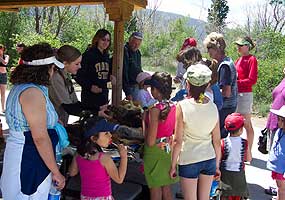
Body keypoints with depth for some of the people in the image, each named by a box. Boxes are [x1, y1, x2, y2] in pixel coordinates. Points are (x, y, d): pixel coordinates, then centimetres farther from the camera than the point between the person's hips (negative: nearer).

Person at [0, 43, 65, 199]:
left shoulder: (19, 87, 10)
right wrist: (56, 172, -18)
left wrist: (52, 121, 29)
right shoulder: (33, 93, -21)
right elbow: (40, 137, -24)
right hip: (28, 162, -10)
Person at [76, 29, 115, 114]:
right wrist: (90, 86, -25)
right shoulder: (88, 55, -9)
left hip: (104, 96, 7)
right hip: (90, 97, -6)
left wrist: (110, 77, 0)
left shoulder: (106, 56, 12)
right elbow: (79, 77, -11)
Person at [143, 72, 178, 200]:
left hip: (155, 152, -6)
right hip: (169, 151, 6)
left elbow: (150, 142, -20)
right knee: (167, 188, 19)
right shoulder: (174, 107, -4)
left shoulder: (155, 110, -22)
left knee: (155, 190, 11)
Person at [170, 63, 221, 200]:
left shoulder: (182, 106, -16)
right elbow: (217, 141, 2)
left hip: (188, 160, -4)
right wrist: (217, 165, 15)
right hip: (209, 159, 4)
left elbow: (178, 141, -12)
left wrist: (173, 165, 0)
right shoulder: (213, 107, -4)